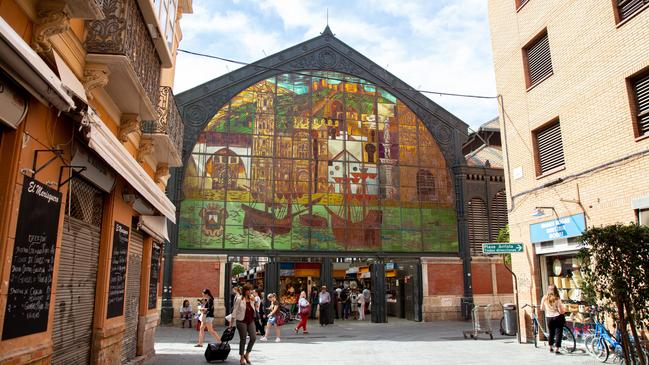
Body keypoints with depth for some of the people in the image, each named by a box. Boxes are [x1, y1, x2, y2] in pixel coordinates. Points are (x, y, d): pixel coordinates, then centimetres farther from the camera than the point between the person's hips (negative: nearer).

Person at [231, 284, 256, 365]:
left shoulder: (252, 299, 8)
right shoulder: (239, 299, -7)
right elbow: (235, 311, -6)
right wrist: (232, 322, -6)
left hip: (250, 321, 5)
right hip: (241, 321, -5)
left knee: (253, 338, -4)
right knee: (243, 340, 2)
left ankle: (247, 354, 17)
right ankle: (242, 358, 17)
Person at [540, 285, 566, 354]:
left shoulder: (544, 299, -5)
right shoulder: (557, 299, -16)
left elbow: (542, 308, 6)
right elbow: (561, 311, -15)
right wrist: (564, 310, 7)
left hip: (549, 318, 4)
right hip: (558, 317, -4)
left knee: (551, 333, 20)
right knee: (558, 333, 5)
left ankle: (550, 348, 31)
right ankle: (557, 350, 4)